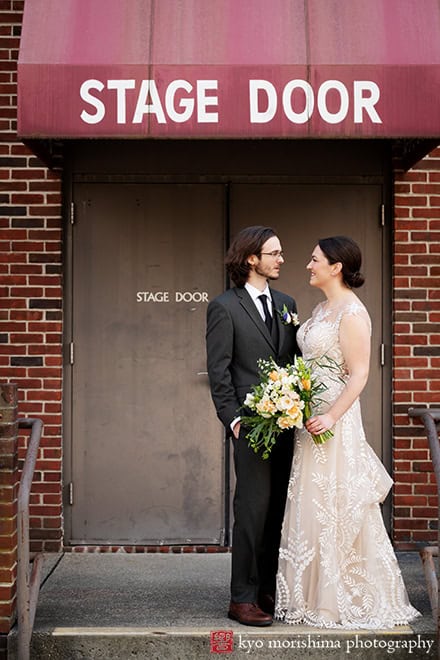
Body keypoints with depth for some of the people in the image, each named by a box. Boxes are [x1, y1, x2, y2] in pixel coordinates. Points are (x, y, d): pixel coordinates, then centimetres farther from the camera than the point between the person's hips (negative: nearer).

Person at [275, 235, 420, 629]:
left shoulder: (352, 313, -14)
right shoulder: (322, 308, 13)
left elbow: (359, 375, -18)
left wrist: (331, 417, -24)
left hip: (335, 421, -9)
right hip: (310, 416, 9)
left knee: (335, 508, -1)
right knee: (312, 506, 13)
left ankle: (346, 599, 13)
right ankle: (316, 594, 24)